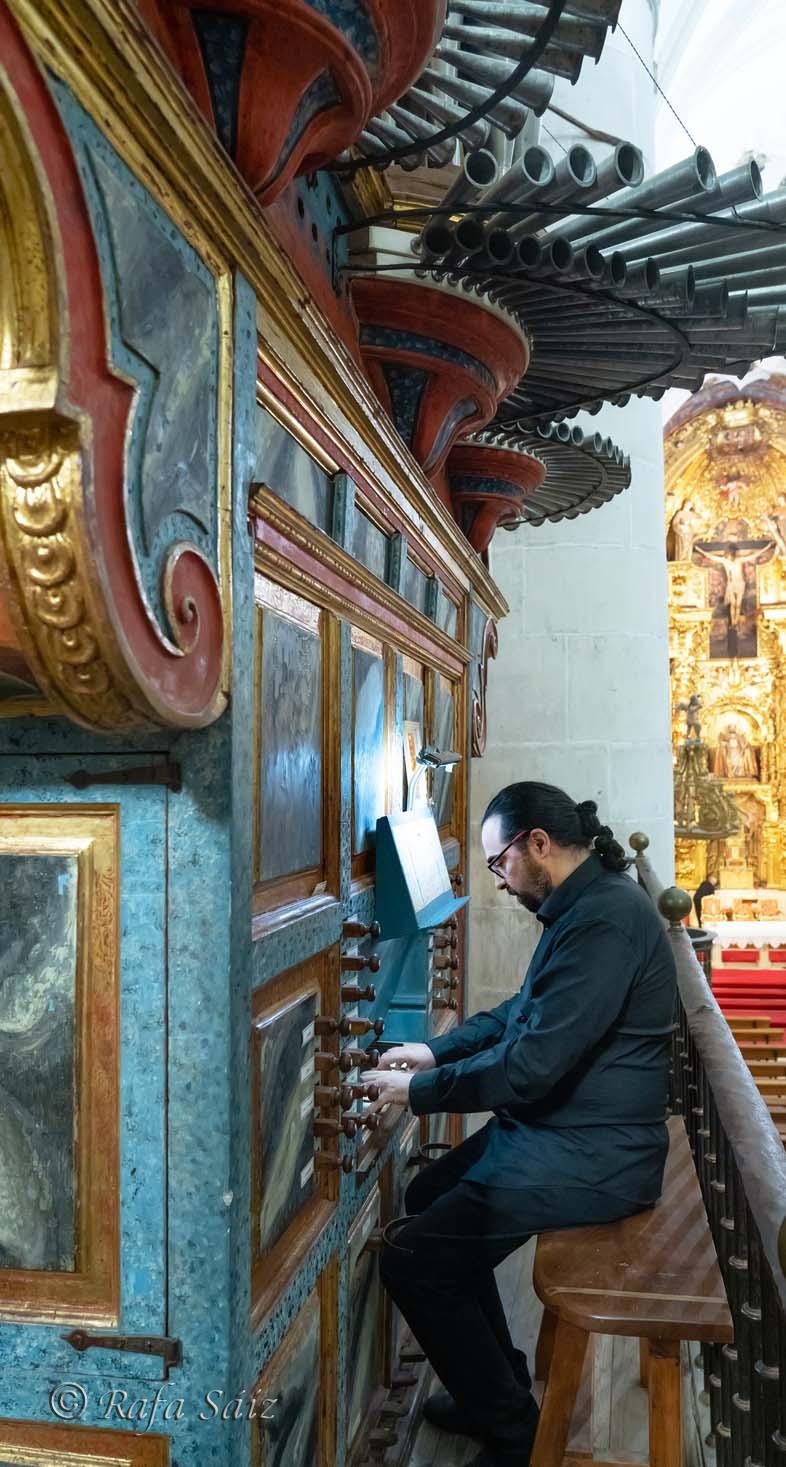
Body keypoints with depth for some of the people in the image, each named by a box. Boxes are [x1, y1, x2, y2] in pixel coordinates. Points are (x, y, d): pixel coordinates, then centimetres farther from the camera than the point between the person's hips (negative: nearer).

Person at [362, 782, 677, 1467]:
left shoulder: (604, 917, -25)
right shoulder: (587, 902, 8)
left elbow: (531, 1065, -28)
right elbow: (522, 1012, 21)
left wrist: (419, 1091, -15)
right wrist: (434, 1051, 13)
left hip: (590, 1154, -11)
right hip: (558, 1125, 11)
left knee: (412, 1258, -10)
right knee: (428, 1198, 20)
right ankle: (494, 1384, 31)